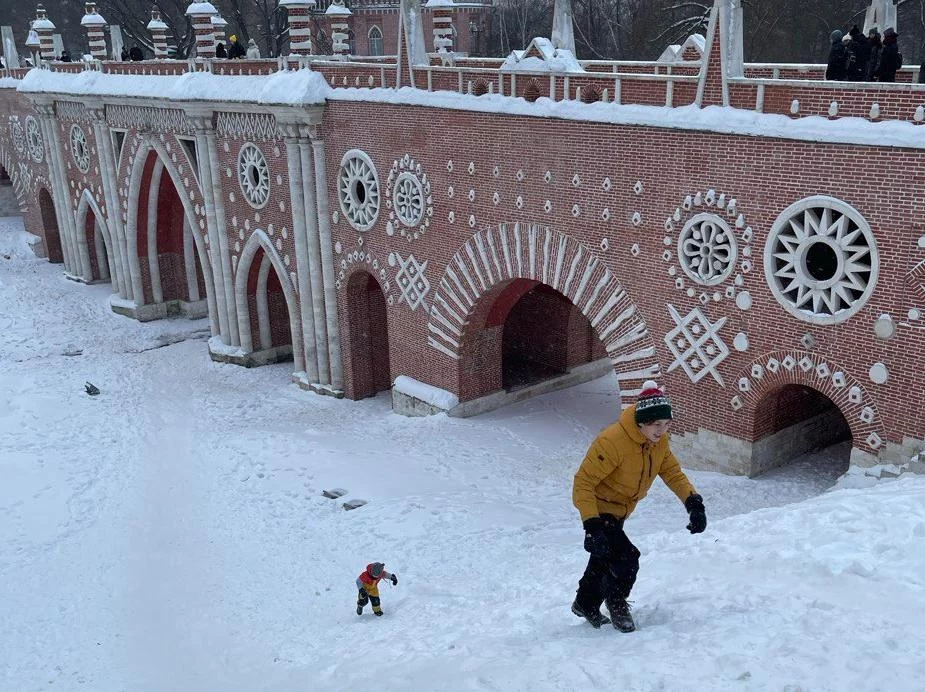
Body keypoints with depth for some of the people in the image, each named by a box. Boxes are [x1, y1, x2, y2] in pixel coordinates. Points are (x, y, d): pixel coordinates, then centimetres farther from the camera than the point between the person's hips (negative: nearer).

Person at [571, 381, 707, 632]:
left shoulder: (659, 441, -9)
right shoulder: (612, 442, -34)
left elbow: (672, 472, 0)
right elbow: (583, 482, -31)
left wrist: (693, 502, -16)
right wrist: (592, 524, -38)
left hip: (619, 512, 8)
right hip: (599, 511, -8)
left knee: (603, 560, 23)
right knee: (626, 559, -18)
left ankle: (586, 605, 46)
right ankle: (617, 603, 13)